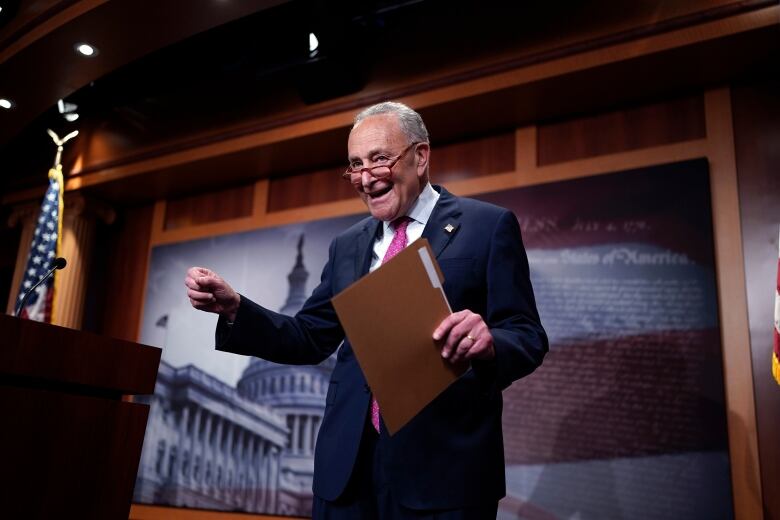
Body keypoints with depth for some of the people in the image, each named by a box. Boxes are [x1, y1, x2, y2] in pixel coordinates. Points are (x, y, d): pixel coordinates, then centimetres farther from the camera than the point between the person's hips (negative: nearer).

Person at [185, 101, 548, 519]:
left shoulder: (488, 225, -2)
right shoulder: (347, 245, 13)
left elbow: (528, 338, -6)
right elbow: (310, 340, 12)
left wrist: (490, 343, -28)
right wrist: (233, 307, -3)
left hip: (443, 462, -4)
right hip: (348, 463, 5)